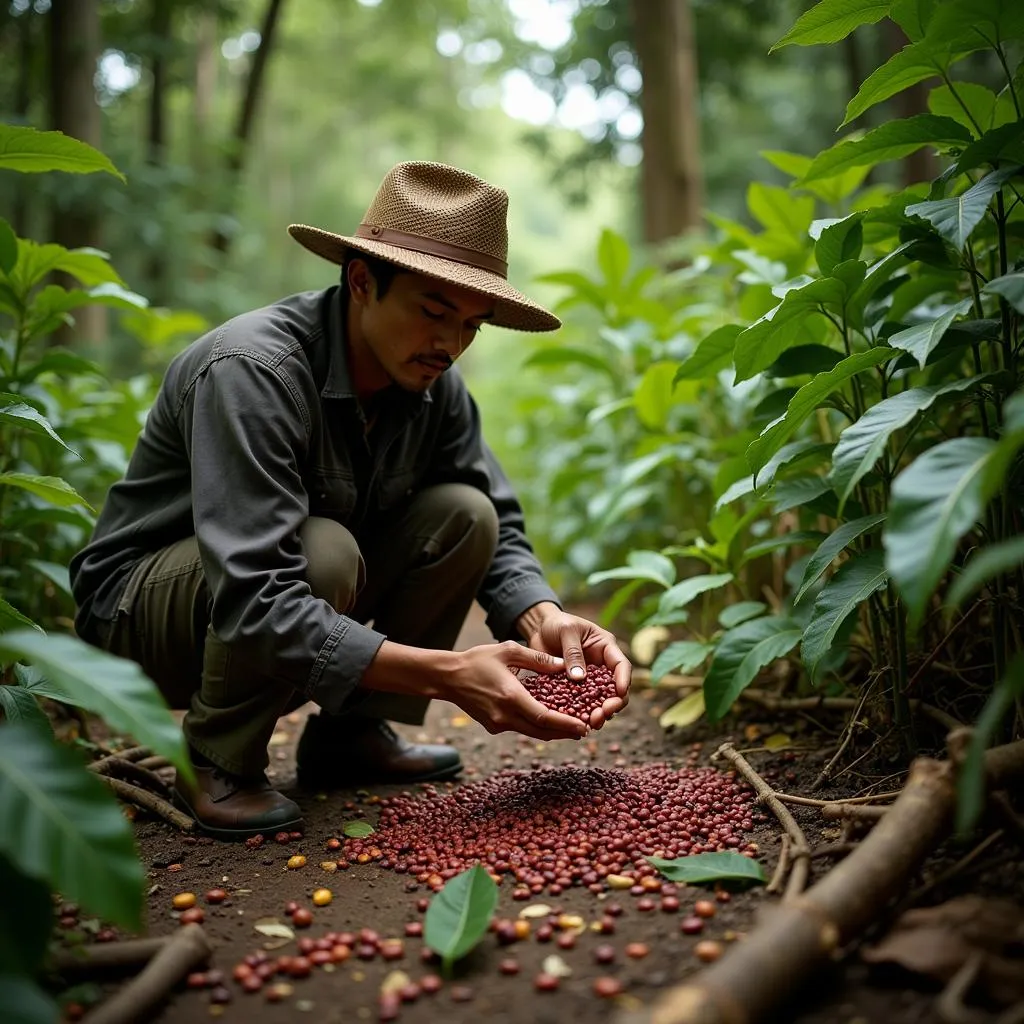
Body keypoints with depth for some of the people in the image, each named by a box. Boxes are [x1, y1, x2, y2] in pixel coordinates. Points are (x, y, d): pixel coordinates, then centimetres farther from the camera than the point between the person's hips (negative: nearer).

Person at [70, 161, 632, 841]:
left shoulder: (434, 383, -10)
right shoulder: (251, 371, -32)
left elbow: (499, 527, -5)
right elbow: (254, 605, -39)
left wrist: (543, 618, -27)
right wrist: (446, 673, -43)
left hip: (298, 602, 7)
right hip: (142, 602, -6)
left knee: (463, 513, -13)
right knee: (322, 550, -36)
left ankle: (351, 735, -1)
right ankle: (218, 762, -10)